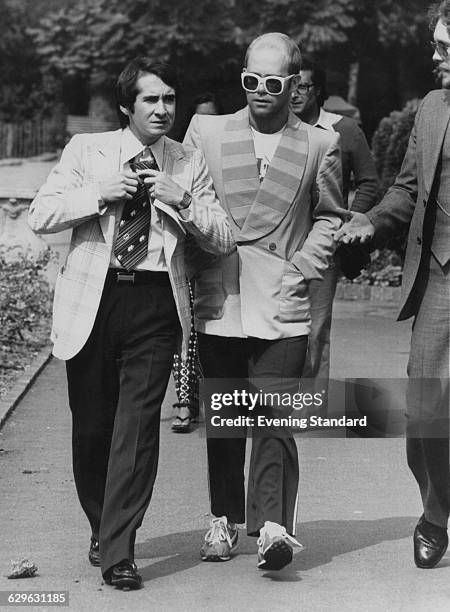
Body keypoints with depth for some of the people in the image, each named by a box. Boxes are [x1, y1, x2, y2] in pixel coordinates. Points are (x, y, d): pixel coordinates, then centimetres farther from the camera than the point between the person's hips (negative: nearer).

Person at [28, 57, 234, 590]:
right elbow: (40, 216, -1)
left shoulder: (188, 164, 9)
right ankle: (101, 530, 28)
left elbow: (223, 241, 5)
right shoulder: (86, 150, 6)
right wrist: (102, 194, -12)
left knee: (138, 425, -7)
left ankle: (118, 551, -4)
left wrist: (181, 200, -10)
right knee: (91, 425, 7)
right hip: (91, 300, 0)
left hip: (154, 304, 0)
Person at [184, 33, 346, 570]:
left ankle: (272, 526, -10)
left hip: (282, 305, -2)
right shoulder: (206, 131, 7)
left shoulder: (319, 145, 6)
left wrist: (303, 267, 1)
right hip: (217, 303, 2)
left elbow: (329, 216, 14)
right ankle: (224, 520, 20)